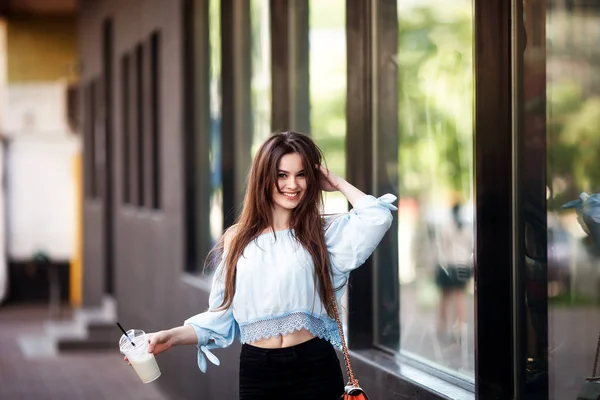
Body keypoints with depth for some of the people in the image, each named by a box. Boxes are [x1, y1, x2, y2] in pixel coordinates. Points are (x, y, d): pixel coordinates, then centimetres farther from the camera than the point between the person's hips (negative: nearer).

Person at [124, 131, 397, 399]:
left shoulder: (325, 233, 3)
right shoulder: (238, 239, 8)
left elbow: (377, 217, -15)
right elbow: (221, 314, 8)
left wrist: (338, 184, 0)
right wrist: (173, 336, -6)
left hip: (314, 369, -1)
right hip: (257, 373, 2)